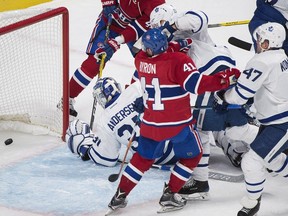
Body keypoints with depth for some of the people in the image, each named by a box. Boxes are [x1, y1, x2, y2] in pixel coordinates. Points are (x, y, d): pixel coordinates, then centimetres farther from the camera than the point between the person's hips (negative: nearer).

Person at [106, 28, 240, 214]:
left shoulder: (141, 59, -4)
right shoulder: (179, 61, -21)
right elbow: (198, 85, -26)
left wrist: (176, 47, 8)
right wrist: (226, 79, -22)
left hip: (151, 122, 5)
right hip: (177, 124, -5)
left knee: (144, 157, 23)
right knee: (192, 155, 18)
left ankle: (121, 195, 21)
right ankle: (169, 195, 14)